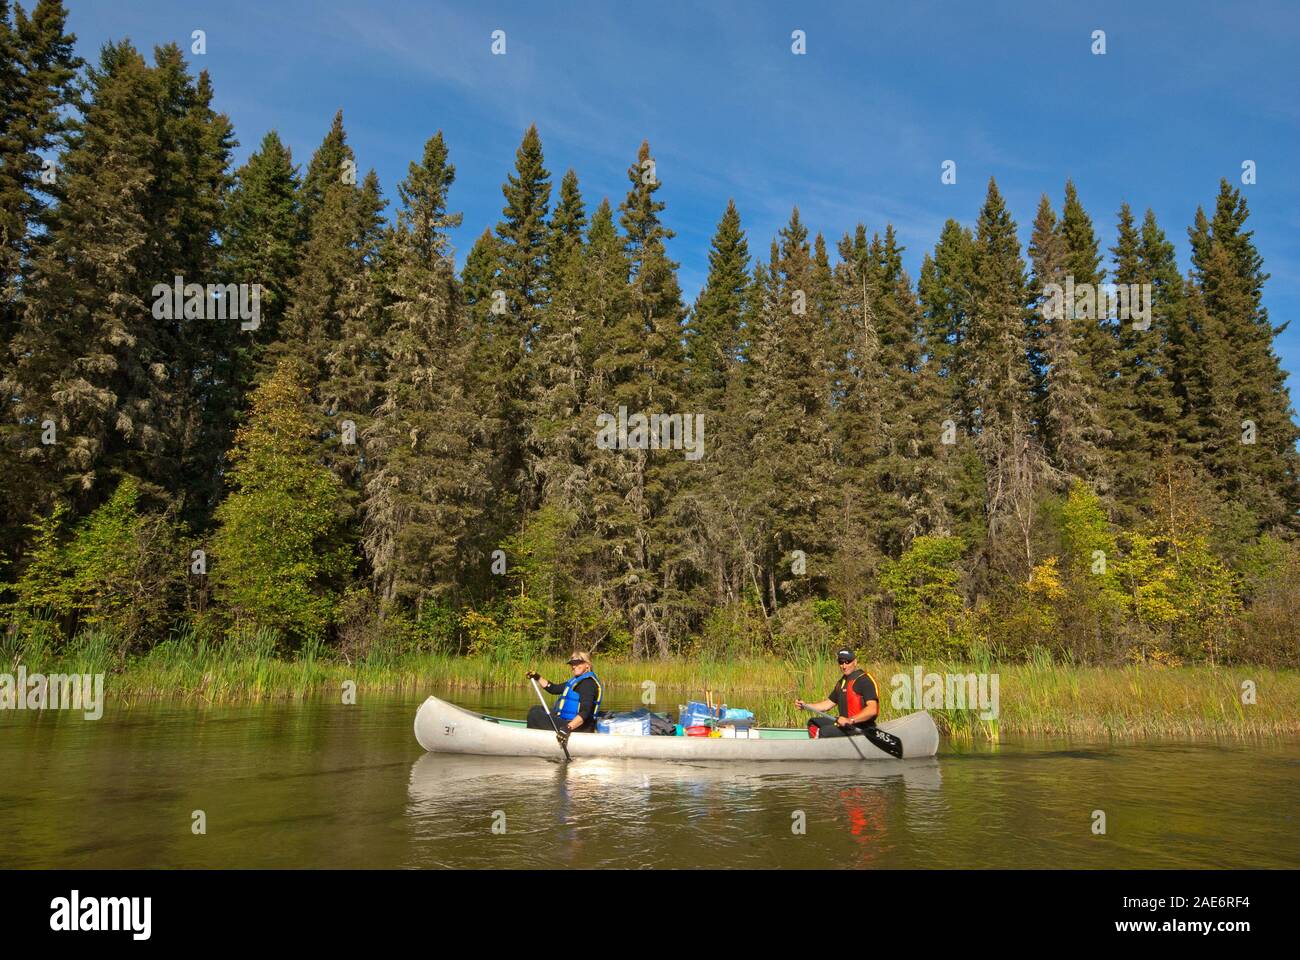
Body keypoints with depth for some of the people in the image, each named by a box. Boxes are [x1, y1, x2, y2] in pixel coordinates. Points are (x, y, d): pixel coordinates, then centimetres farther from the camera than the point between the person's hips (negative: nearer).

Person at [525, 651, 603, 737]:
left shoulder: (588, 683, -17)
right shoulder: (577, 680, 16)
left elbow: (585, 712, -29)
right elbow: (554, 689, 23)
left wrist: (569, 727, -40)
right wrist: (538, 678, 12)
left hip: (578, 727, -11)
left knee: (534, 715, -17)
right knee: (536, 710, 23)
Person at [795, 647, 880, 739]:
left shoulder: (865, 680, -14)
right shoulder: (842, 682, 15)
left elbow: (872, 710, -25)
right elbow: (829, 703, 21)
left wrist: (850, 720, -32)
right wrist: (805, 705, 9)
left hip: (860, 727, -10)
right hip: (844, 722, 10)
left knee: (825, 731, -27)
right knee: (813, 723, 15)